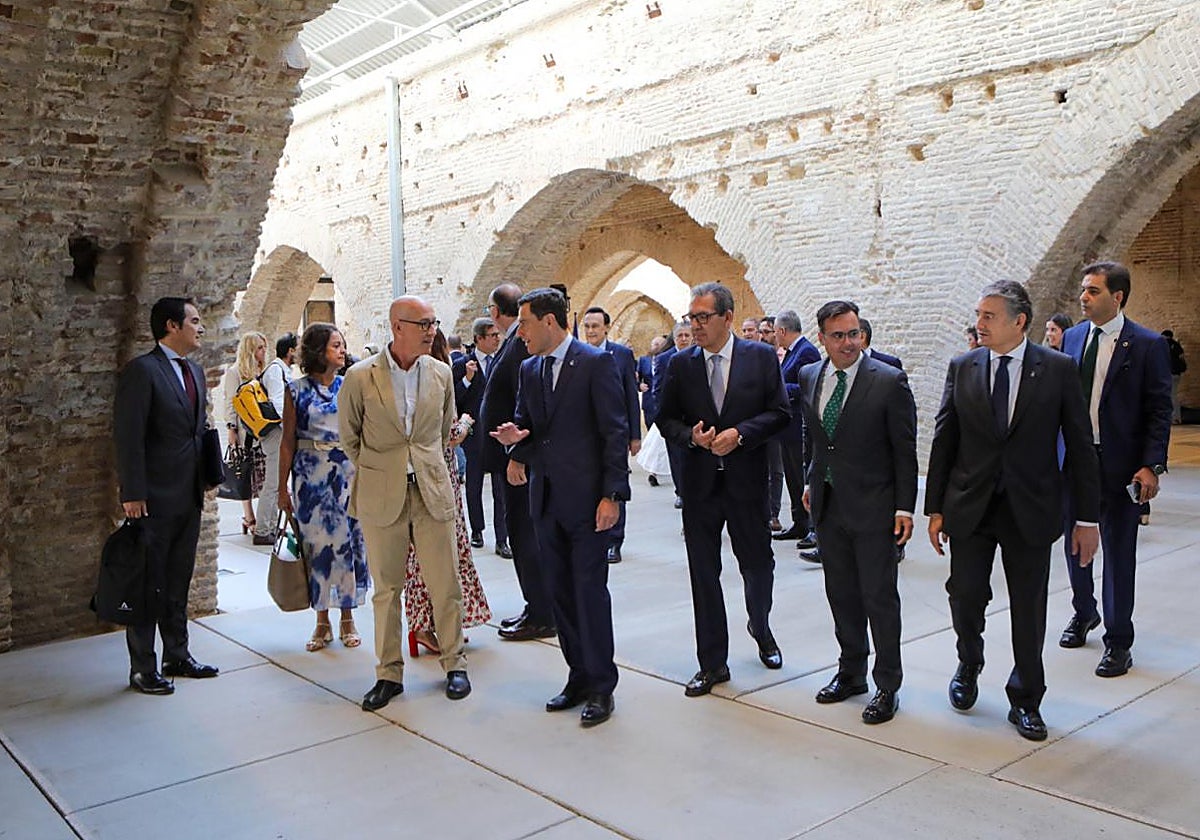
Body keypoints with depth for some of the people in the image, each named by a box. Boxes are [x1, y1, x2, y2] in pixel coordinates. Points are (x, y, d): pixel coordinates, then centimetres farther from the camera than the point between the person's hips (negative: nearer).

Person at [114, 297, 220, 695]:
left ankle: (177, 657, 28)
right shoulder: (142, 371, -12)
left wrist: (207, 479, 11)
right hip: (155, 499, -8)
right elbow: (129, 437, -15)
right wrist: (132, 494, -18)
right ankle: (143, 668, 12)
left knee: (178, 584, 17)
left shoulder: (195, 371, 13)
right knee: (148, 584, 2)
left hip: (189, 497, 8)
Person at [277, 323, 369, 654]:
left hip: (349, 473, 1)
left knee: (349, 542, 2)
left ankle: (347, 620, 16)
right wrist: (282, 487, 0)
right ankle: (322, 623, 15)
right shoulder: (297, 390, 2)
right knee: (316, 543, 3)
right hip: (310, 475, -1)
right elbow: (288, 440, 2)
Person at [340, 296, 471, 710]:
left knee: (446, 584, 5)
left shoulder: (441, 373, 3)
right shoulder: (360, 377, -6)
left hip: (432, 491, 2)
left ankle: (454, 663, 22)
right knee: (386, 587, 8)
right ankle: (389, 673, 21)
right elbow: (349, 435, 7)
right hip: (381, 497, -1)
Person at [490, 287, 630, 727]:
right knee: (561, 592, 11)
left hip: (586, 498, -7)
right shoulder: (529, 369, 13)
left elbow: (615, 432, -10)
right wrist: (516, 437, -5)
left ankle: (601, 686, 9)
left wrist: (613, 494, -15)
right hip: (546, 498, 7)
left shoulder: (597, 362, -7)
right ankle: (578, 677, 24)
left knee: (590, 591, -3)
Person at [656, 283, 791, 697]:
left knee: (758, 565, 11)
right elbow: (666, 418, 7)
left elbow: (780, 412, -3)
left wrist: (740, 434, -17)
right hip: (700, 483, 1)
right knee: (704, 574, 6)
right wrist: (691, 437, -13)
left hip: (747, 480, -1)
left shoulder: (761, 356, -1)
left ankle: (760, 628, 43)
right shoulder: (681, 364, 4)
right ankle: (712, 663, 18)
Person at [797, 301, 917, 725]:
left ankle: (887, 686, 16)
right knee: (841, 594, 15)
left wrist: (905, 507, -11)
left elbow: (905, 450, -9)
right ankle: (851, 672, 30)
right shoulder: (809, 376, 5)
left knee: (879, 597, 2)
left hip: (872, 507, -5)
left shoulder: (889, 381, -11)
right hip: (828, 504, 5)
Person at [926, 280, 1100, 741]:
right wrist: (935, 508, 2)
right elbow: (944, 440, 3)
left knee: (1029, 611, 7)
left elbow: (1079, 446, -2)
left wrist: (1087, 517, -4)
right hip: (970, 508, 1)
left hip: (1031, 510, -1)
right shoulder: (962, 367, 1)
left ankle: (1025, 701, 25)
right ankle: (968, 667, 37)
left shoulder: (1058, 369, -4)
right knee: (965, 598, 7)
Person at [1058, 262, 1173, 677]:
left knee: (1118, 553, 4)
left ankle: (1118, 642, 17)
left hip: (1120, 466, -4)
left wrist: (1152, 465, -15)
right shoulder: (1072, 337, 6)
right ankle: (1083, 613, 40)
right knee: (1076, 544, 17)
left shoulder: (1148, 345, -7)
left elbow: (1159, 410, -7)